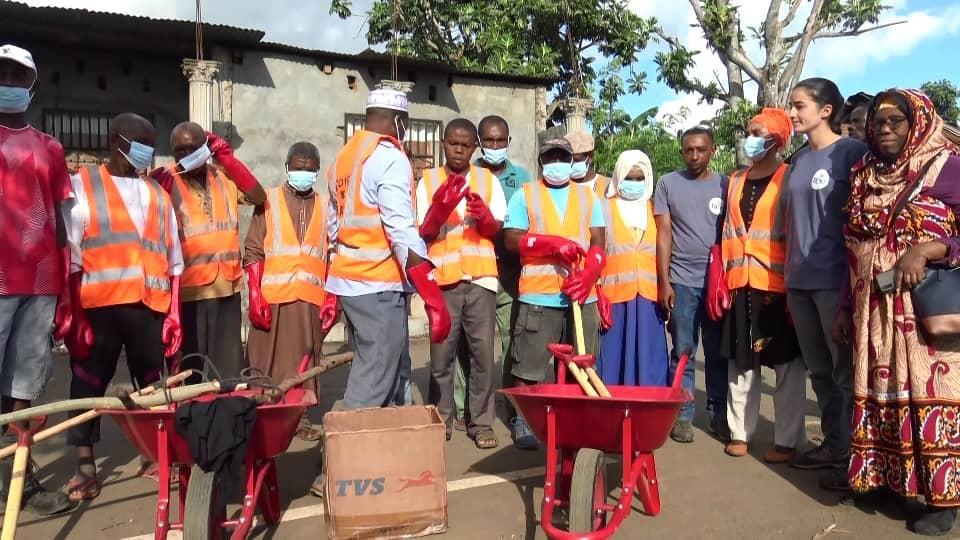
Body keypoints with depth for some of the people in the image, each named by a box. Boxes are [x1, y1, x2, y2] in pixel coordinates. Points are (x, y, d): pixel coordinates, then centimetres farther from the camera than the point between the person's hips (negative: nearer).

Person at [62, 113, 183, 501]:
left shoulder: (158, 193, 17)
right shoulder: (82, 186, 6)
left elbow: (173, 258, 14)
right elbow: (70, 256, -1)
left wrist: (174, 312, 6)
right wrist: (74, 314, -8)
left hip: (150, 305, 3)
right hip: (98, 304, -3)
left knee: (153, 383, 7)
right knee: (89, 383, 2)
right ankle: (85, 466, 9)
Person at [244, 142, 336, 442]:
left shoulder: (326, 205, 10)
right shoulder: (269, 200, 5)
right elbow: (253, 251, 0)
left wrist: (332, 300, 3)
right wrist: (255, 296, -9)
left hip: (311, 298, 2)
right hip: (272, 296, -1)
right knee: (268, 360, 4)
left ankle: (301, 416, 16)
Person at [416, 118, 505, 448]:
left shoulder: (488, 180, 9)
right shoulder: (429, 181, 6)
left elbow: (496, 229, 4)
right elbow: (424, 231, -1)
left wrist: (484, 215, -19)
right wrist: (440, 206, -20)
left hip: (480, 277, 1)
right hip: (443, 279, 0)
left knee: (482, 353, 1)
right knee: (442, 354, 2)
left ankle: (481, 422, 10)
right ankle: (440, 421, 14)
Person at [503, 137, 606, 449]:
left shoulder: (588, 196, 17)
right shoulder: (525, 195, 10)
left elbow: (598, 243, 9)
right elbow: (511, 239, -2)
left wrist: (589, 274, -11)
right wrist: (553, 243, -15)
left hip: (583, 297, 3)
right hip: (538, 296, -2)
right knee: (527, 368, -1)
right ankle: (522, 424, 9)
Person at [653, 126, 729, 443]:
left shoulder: (725, 185, 8)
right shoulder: (668, 184, 5)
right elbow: (663, 235, 2)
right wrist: (663, 281, -4)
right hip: (682, 282, -1)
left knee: (718, 353, 7)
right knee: (683, 352, 3)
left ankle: (718, 414, 18)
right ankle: (682, 416, 11)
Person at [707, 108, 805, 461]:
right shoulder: (736, 180, 15)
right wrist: (720, 278, 8)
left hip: (777, 284, -5)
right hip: (740, 283, 5)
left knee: (787, 362, 2)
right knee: (740, 361, 9)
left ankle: (787, 439, 9)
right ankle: (739, 432, 18)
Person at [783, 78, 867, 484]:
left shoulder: (852, 152, -6)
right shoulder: (798, 159, 13)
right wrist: (789, 271, 14)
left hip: (836, 278, -7)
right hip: (799, 280, 7)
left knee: (846, 370, 2)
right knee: (819, 369, 14)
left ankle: (856, 456, 13)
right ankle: (833, 445, 26)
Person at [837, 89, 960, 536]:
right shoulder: (864, 177, 12)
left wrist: (924, 250, -23)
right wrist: (846, 311, 14)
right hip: (874, 313, 5)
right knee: (879, 393, 10)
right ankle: (882, 478, 22)